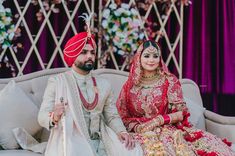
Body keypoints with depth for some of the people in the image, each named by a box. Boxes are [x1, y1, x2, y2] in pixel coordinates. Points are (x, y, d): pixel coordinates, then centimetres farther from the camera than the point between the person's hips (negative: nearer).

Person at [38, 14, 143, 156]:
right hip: (70, 141, -4)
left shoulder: (104, 85, 14)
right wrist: (54, 117, -26)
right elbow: (42, 116, -3)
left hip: (100, 142, 4)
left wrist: (121, 131, -7)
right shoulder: (57, 81, 1)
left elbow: (112, 116, 14)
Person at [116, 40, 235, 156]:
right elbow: (123, 117, 9)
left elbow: (181, 113, 0)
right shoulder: (129, 86, 7)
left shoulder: (170, 81, 3)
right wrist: (137, 127, -10)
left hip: (167, 129, 1)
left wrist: (160, 120, -15)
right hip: (142, 133, -1)